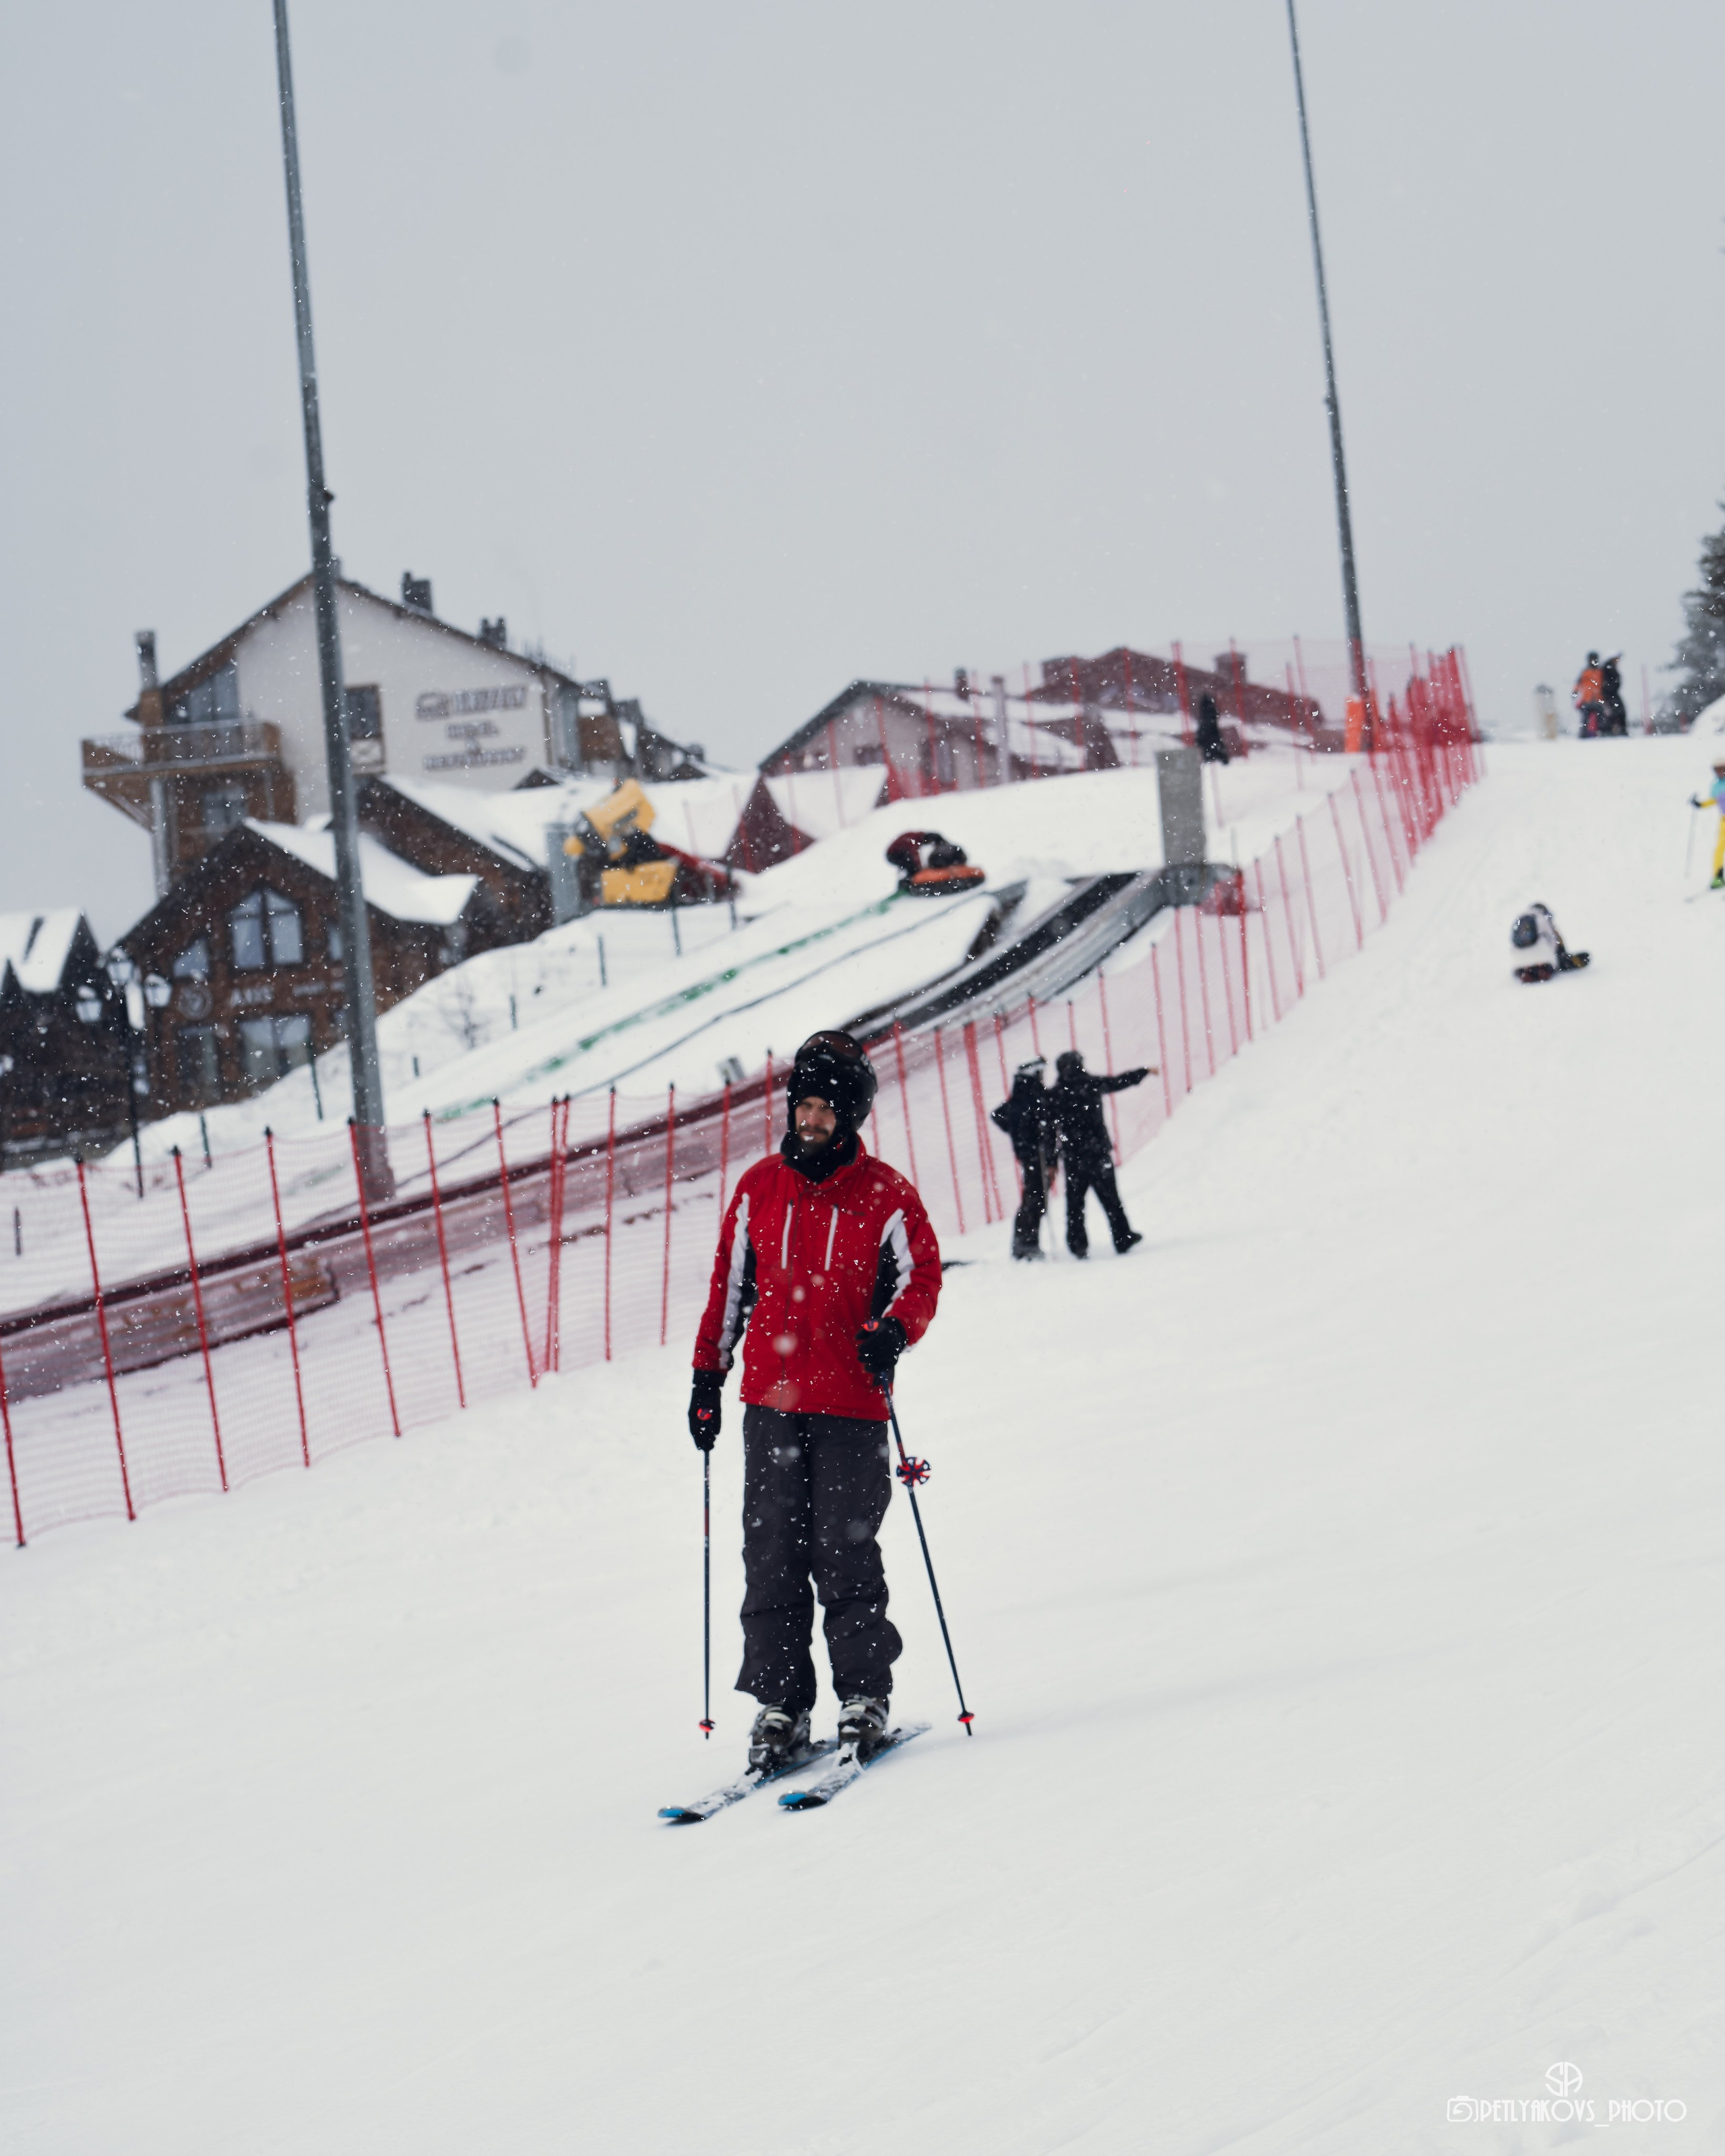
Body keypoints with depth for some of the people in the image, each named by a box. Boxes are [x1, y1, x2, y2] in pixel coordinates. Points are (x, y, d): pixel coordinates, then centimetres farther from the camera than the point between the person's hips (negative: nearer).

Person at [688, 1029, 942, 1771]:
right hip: (771, 1402, 3)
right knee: (771, 1556, 1)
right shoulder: (758, 1189, 10)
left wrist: (891, 1332, -22)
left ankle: (864, 1698, 6)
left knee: (845, 1552, -6)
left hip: (851, 1406, -3)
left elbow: (921, 1276, -1)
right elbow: (729, 1283, 16)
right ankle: (779, 1704, 8)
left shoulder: (885, 1195, 1)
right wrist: (707, 1376, 14)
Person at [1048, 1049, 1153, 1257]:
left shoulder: (1055, 1095, -1)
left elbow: (1050, 1128, -3)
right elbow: (1118, 1082, 12)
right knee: (1109, 1196, 8)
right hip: (1098, 1152, -1)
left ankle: (1077, 1244, 2)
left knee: (1075, 1201, 7)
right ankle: (1123, 1238, 9)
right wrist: (1144, 1072, 29)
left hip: (1072, 1156, 1)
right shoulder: (1092, 1084, -2)